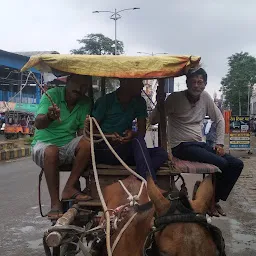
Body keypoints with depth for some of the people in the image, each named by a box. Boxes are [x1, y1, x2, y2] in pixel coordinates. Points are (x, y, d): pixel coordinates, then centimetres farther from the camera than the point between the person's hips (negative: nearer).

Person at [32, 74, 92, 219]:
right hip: (44, 143, -4)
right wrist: (49, 117, -51)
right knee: (51, 152, -36)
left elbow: (81, 134, 0)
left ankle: (69, 188, -19)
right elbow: (38, 124, -28)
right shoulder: (52, 95, -13)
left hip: (68, 145, 4)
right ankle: (55, 203, -28)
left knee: (87, 143, -25)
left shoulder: (86, 103, 1)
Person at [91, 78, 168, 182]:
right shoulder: (105, 101, -4)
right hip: (103, 151, -5)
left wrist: (133, 134, -22)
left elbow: (142, 131, 3)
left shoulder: (139, 102, 7)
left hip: (125, 150, 5)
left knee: (162, 153, -17)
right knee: (138, 140, -31)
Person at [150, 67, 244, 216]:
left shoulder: (205, 97, 6)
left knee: (237, 165, -6)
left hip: (200, 144, 7)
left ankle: (215, 199, 7)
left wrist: (220, 143, 6)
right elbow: (153, 121, -10)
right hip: (182, 147, -6)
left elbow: (219, 120, 14)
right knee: (221, 163, -25)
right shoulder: (175, 98, -10)